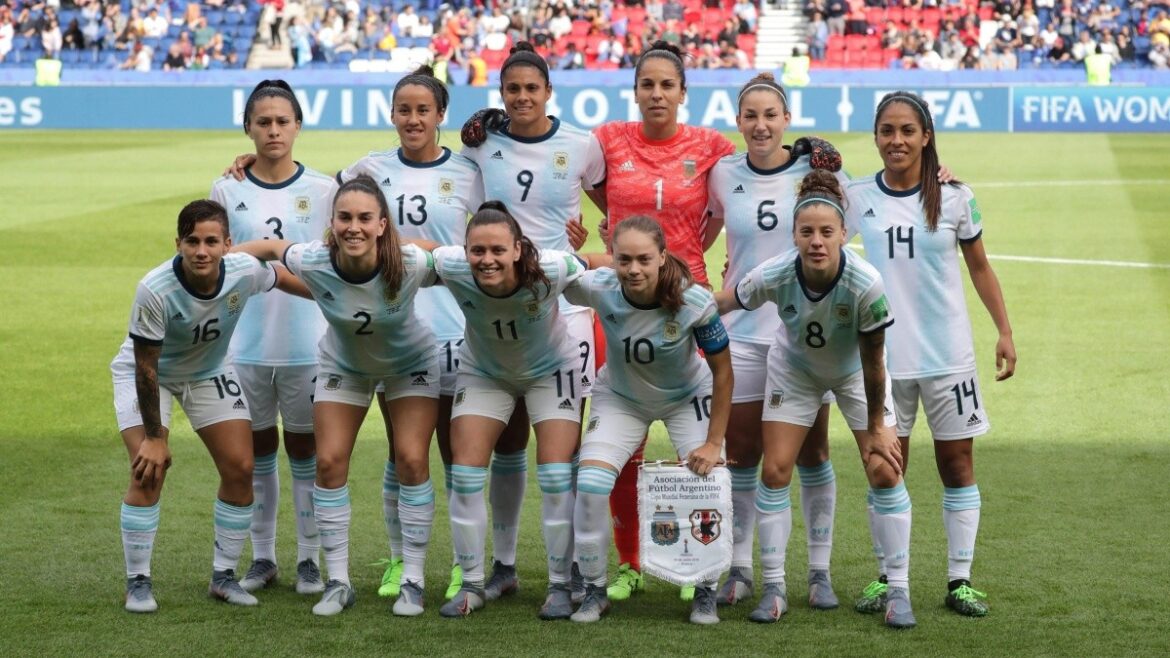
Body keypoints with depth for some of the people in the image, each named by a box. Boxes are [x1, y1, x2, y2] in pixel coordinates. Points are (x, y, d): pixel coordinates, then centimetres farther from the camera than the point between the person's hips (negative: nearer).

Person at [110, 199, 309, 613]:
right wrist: (153, 437, -21)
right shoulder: (154, 291, -37)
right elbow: (146, 367, -26)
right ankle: (138, 582, -4)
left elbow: (282, 279, -2)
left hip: (210, 371, 4)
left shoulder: (244, 271, -27)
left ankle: (224, 575, 12)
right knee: (149, 471, -17)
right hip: (146, 373, -4)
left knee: (239, 468, -3)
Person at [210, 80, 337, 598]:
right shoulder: (227, 192, 2)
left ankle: (310, 560, 14)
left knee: (306, 451, 6)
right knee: (256, 453, 10)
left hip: (307, 343, -1)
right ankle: (262, 558, 20)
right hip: (246, 342, 1)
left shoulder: (323, 190, 1)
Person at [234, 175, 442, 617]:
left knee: (412, 461, -9)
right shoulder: (313, 262, -32)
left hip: (410, 364, -2)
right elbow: (267, 247, -12)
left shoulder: (411, 265, -36)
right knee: (329, 462, -4)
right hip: (343, 365, 2)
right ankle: (338, 581, 8)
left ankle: (412, 580, 3)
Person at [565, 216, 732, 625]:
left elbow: (722, 371, -19)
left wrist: (713, 442, -19)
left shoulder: (695, 301, -32)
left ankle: (706, 593, 8)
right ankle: (594, 591, 4)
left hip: (688, 397, -1)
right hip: (620, 397, 1)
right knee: (589, 487, -17)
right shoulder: (598, 288, -31)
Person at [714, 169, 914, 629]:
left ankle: (898, 591, 3)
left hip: (854, 371, -1)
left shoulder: (865, 284, -37)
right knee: (774, 472, -4)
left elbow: (872, 363, -25)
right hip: (794, 369, 1)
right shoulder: (773, 276, -34)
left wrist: (876, 428, -15)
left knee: (884, 472, -7)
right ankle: (774, 588, 9)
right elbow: (721, 303, -12)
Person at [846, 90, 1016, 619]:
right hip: (883, 355, 0)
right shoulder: (857, 198, -1)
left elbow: (979, 267, 8)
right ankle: (885, 579, 16)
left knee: (957, 464, 4)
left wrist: (1005, 332, 4)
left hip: (948, 354, 0)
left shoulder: (954, 198, -2)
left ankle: (959, 581, 11)